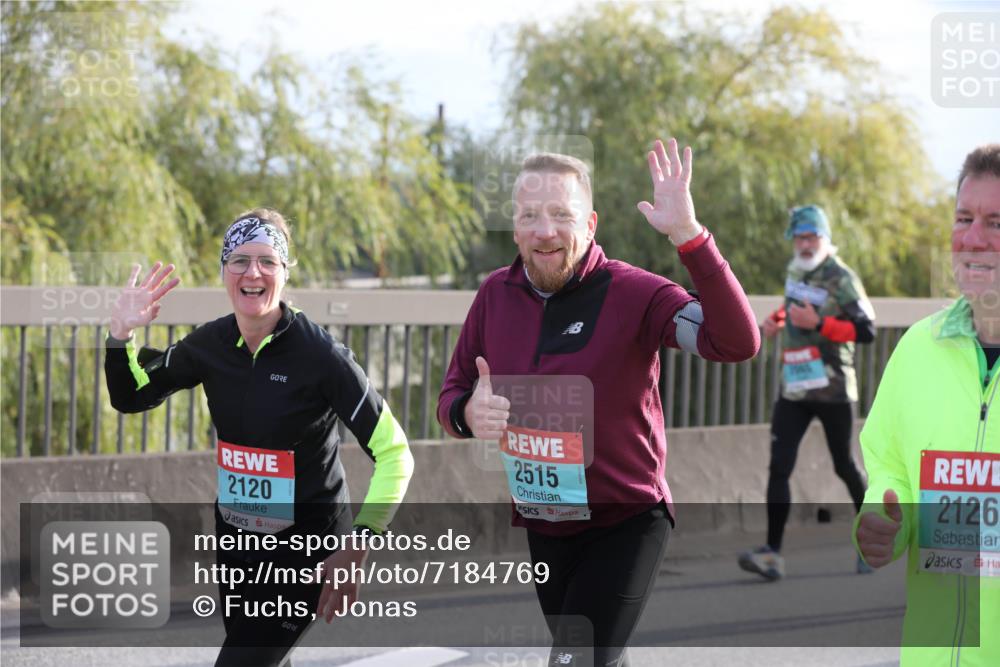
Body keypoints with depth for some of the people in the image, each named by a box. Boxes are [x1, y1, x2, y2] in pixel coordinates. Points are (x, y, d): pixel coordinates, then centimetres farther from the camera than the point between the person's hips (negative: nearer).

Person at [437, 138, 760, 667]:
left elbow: (736, 343, -33)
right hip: (542, 527, 5)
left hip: (625, 525, -5)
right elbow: (452, 395, 6)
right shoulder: (496, 295, -4)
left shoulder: (632, 293, -19)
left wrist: (688, 235, -42)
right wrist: (468, 414, -20)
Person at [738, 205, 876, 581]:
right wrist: (777, 320, 11)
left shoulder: (841, 279, -10)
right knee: (779, 468, -8)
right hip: (794, 390, 5)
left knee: (844, 466, 7)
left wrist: (818, 323, -25)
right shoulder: (795, 272, 10)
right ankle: (773, 553, -12)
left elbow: (866, 331, -17)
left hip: (833, 390, -5)